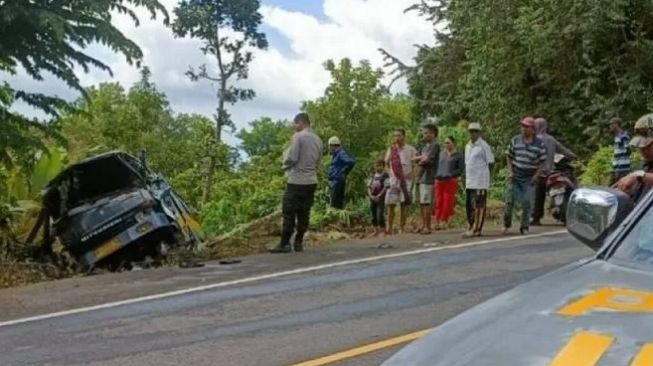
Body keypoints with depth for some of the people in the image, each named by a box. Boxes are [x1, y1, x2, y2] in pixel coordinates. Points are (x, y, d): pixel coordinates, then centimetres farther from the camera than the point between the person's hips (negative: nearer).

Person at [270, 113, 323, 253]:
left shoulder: (298, 136, -10)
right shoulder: (318, 140, 11)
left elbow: (291, 158, -14)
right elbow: (318, 162, 14)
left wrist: (285, 159, 5)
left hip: (296, 181, -7)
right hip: (311, 181, 7)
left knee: (289, 212, -3)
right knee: (304, 213, 8)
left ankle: (285, 244, -4)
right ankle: (299, 243, 10)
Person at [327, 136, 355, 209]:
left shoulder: (341, 153, -11)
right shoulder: (336, 155, 19)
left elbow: (351, 162, -26)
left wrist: (344, 173, -18)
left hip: (338, 183, -10)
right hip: (334, 184, 10)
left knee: (335, 206, -13)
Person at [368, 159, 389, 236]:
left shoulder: (385, 176, -6)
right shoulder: (373, 176, 12)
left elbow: (385, 187, -11)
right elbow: (369, 187, 10)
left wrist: (378, 196, -15)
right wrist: (371, 196, -6)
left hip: (380, 199, -6)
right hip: (372, 199, 6)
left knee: (380, 215, -13)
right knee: (373, 216, 10)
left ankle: (383, 231, -4)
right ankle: (376, 231, 20)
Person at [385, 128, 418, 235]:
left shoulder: (410, 150, 3)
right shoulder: (391, 149, 10)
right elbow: (387, 163, 0)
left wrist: (411, 173, -13)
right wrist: (392, 150, -6)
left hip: (406, 180, -2)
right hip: (393, 180, 2)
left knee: (404, 204, 1)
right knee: (390, 204, -4)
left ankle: (402, 228, 7)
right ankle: (390, 228, 2)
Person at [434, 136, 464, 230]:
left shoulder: (459, 156, 3)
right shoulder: (441, 154, 17)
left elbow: (460, 169, -4)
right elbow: (437, 165, 21)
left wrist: (450, 175, -16)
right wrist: (436, 175, 3)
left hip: (451, 181, -4)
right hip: (439, 181, 4)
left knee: (447, 201, -7)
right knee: (438, 201, 0)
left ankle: (444, 221, -5)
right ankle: (437, 222, 1)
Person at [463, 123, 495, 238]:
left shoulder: (484, 146, -7)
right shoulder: (468, 146, 16)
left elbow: (490, 162, -5)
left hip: (480, 182, -7)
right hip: (469, 182, 7)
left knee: (478, 206, -5)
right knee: (469, 206, 10)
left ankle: (476, 229, -4)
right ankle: (472, 227, 20)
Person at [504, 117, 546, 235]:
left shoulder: (539, 144, -2)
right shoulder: (515, 140, 3)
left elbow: (542, 161, 3)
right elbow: (509, 157, 11)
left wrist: (536, 176, -7)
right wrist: (510, 171, -1)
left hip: (529, 179, -1)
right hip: (515, 177, 1)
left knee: (527, 204, -1)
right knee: (509, 201, 2)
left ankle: (524, 227, 12)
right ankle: (506, 224, 19)